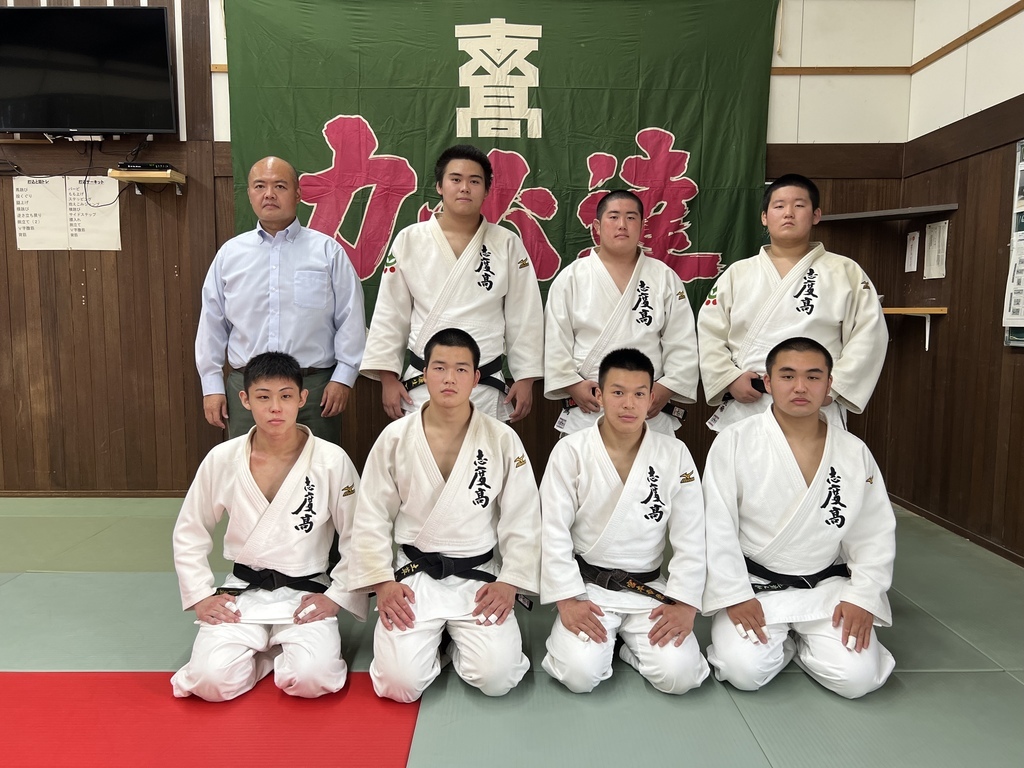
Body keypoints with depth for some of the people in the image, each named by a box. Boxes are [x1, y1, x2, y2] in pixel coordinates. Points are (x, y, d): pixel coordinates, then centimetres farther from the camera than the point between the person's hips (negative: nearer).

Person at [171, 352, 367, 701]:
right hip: (242, 593, 2)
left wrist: (336, 596, -7)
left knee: (311, 679, -25)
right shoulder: (221, 459, -5)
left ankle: (291, 648, 10)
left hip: (306, 595, -2)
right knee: (211, 681, -20)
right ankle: (267, 653, 12)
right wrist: (200, 596, 2)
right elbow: (189, 532, 8)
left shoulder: (332, 461, -12)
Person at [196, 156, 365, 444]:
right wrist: (212, 386, 8)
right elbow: (211, 324, 12)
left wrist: (343, 378, -5)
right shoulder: (230, 253, 10)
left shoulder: (327, 251, 2)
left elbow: (350, 320, 0)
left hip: (315, 387, -2)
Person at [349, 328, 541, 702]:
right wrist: (382, 581, -5)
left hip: (479, 578, 0)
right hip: (413, 577, 0)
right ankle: (429, 640, 18)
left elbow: (522, 520, -1)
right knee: (400, 682, -16)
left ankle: (461, 642, 17)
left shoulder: (503, 440, -5)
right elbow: (371, 517, 2)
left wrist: (509, 583, -7)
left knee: (497, 677, -17)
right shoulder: (395, 438, -4)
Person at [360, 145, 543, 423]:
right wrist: (388, 377, 1)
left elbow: (524, 316, 4)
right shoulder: (410, 241, 1)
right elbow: (390, 313, 3)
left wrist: (525, 378, 3)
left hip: (486, 388, 0)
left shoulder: (508, 245, 1)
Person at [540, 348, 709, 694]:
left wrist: (685, 604, -8)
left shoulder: (675, 454, -5)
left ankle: (633, 642, 16)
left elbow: (691, 537, -2)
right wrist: (567, 600, -13)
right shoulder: (571, 451, -10)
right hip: (587, 587, -1)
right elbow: (554, 531, -8)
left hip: (650, 590, 2)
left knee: (678, 674, -16)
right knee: (579, 673, -20)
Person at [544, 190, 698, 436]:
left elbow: (682, 344, 5)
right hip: (586, 409, -1)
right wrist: (572, 385, -7)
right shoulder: (571, 278, 3)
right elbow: (555, 340, 1)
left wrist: (666, 388, -4)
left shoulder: (664, 277, 7)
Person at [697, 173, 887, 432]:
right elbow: (710, 332, 6)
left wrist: (833, 386, -9)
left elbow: (868, 336, 1)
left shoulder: (847, 273, 7)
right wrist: (730, 379, -7)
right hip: (744, 411, 2)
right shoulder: (737, 273, 10)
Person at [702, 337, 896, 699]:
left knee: (857, 678, -16)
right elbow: (717, 527, -11)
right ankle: (782, 641, 13)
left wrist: (863, 597, -6)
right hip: (754, 586, -2)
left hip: (827, 587, 3)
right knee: (745, 671, -22)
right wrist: (735, 595, -14)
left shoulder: (854, 453, -1)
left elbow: (876, 533, 4)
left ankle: (804, 642, 17)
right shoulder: (733, 443, -11)